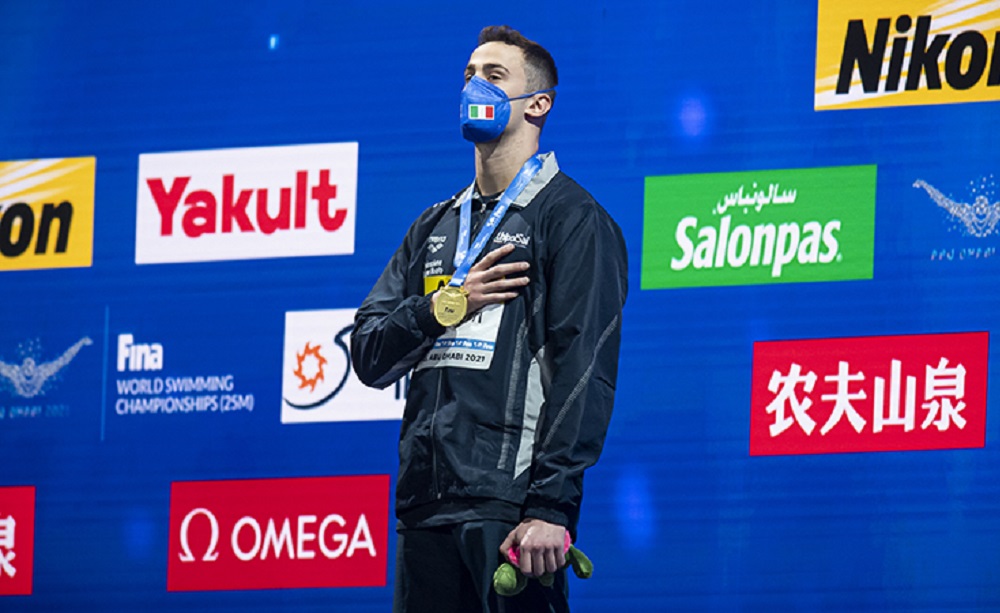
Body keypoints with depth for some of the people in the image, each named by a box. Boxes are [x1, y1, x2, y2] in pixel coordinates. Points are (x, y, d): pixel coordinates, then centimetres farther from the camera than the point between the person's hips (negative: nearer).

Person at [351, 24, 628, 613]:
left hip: (507, 508, -6)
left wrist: (551, 507, -18)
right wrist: (445, 305, -4)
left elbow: (585, 371, -9)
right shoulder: (436, 227, 21)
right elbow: (368, 356, 16)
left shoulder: (572, 220, 0)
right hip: (426, 506, 6)